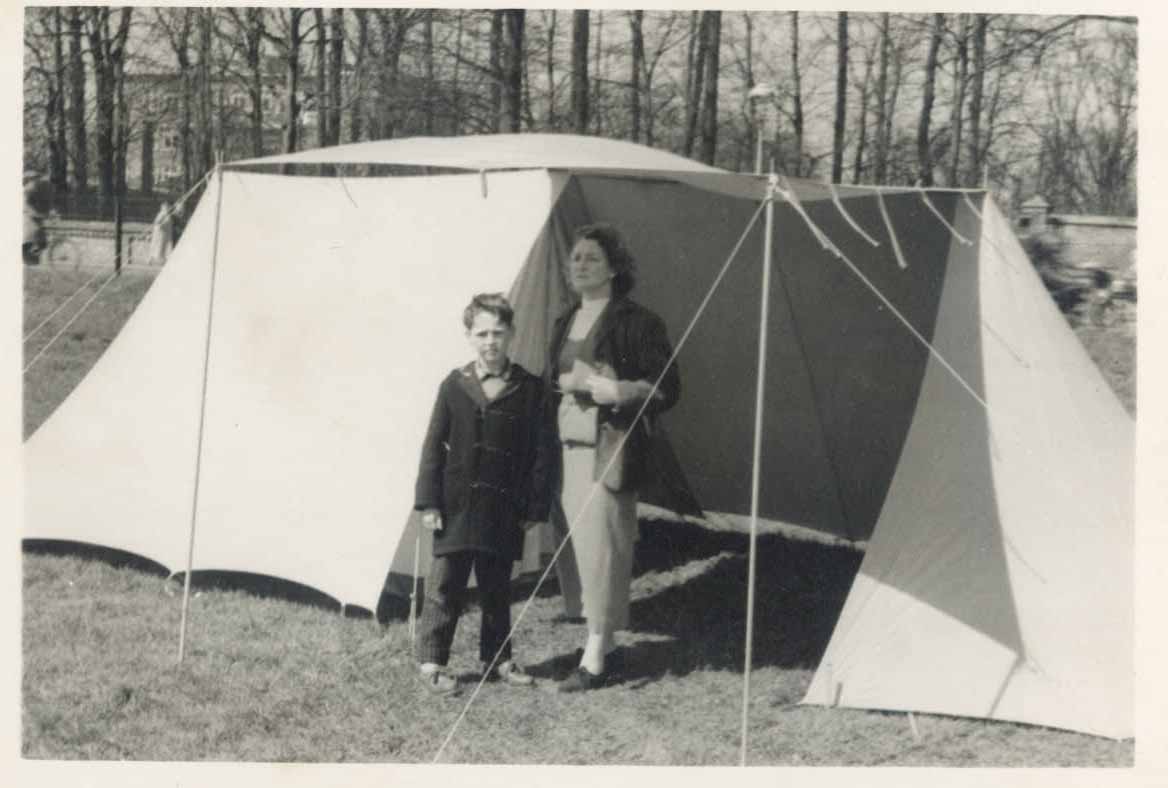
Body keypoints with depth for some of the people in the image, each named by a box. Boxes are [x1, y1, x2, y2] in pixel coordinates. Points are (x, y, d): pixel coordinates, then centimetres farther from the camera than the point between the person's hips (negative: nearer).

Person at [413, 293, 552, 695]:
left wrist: (534, 507, -1)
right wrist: (429, 503, -5)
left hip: (505, 508, 1)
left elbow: (539, 452, 2)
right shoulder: (454, 386, -2)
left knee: (497, 588, 13)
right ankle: (431, 660, 13)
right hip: (457, 506, -1)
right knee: (445, 586, 2)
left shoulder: (530, 389, -1)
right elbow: (434, 446, 0)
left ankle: (498, 658, 27)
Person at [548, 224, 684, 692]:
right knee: (575, 545, 10)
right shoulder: (565, 324, 15)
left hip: (609, 452, -7)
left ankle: (595, 659, 0)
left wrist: (600, 387, -17)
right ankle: (604, 645, 23)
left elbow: (663, 389, -11)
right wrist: (565, 383, 4)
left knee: (600, 546, -7)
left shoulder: (635, 323, -7)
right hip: (566, 448, 8)